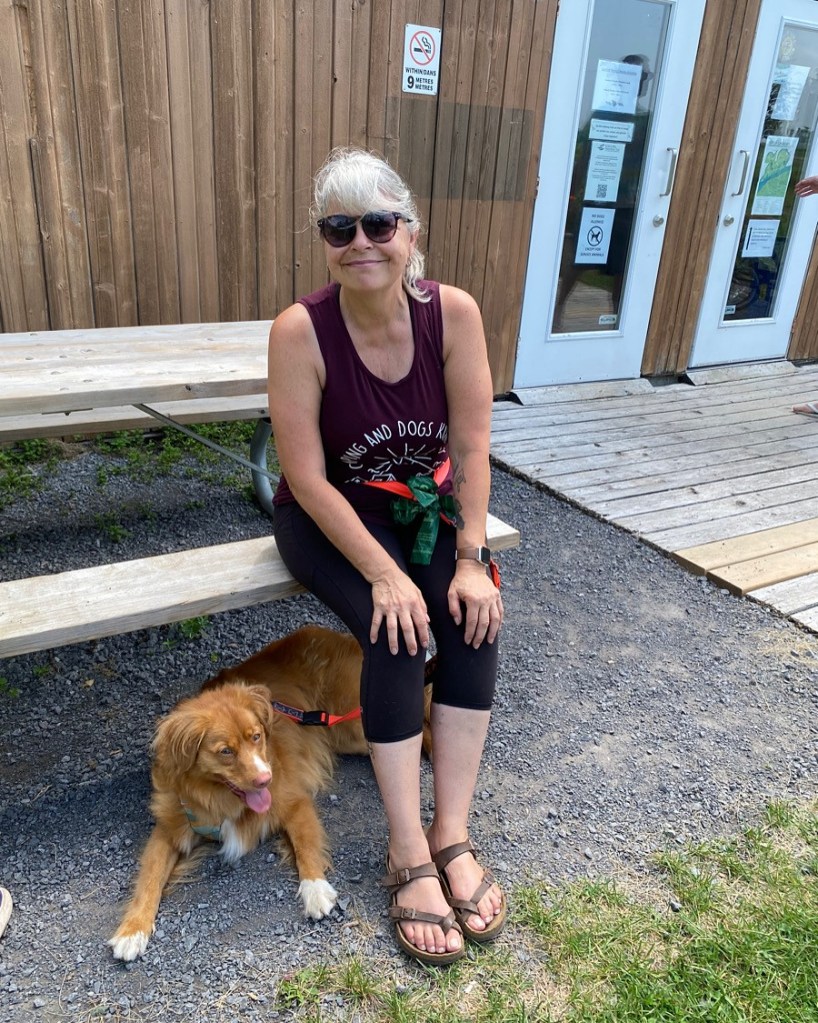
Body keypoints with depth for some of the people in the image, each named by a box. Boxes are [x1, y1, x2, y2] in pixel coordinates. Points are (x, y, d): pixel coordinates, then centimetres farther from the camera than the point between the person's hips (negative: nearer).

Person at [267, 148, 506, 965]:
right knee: (395, 633, -25)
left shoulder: (454, 313, -15)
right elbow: (307, 475, -21)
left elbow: (471, 447, -12)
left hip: (426, 505, 3)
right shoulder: (300, 331, -22)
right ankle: (410, 855, -11)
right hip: (331, 515, -3)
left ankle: (452, 834, -9)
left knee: (475, 618, -21)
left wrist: (470, 559, -18)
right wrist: (384, 574, -26)